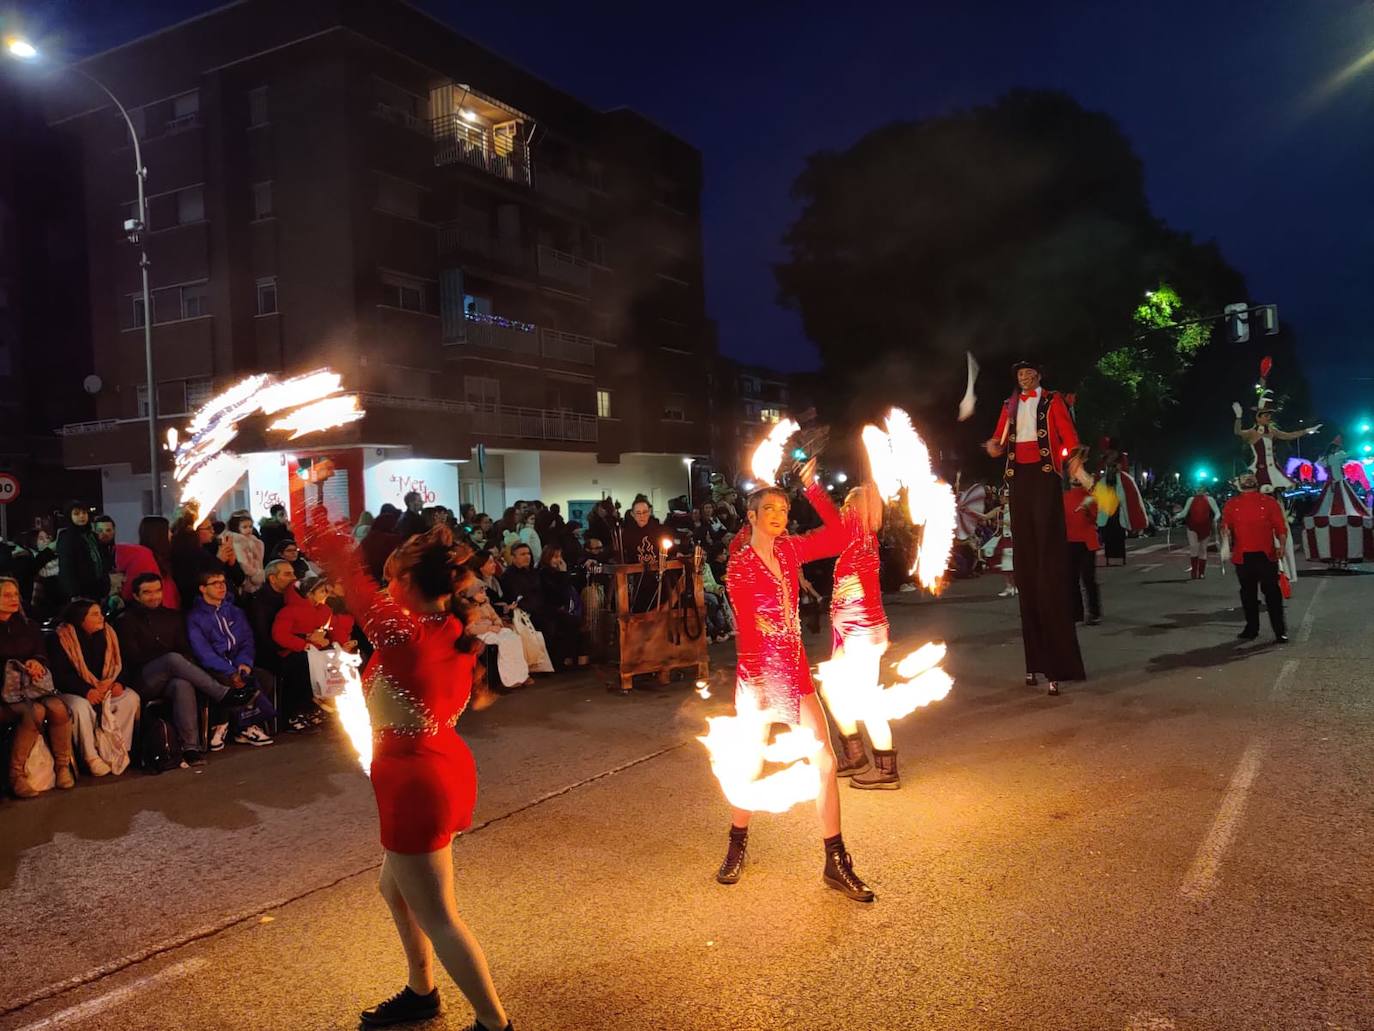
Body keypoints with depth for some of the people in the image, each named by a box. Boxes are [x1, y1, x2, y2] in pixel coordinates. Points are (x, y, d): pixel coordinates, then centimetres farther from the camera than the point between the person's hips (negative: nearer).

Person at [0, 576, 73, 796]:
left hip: (32, 688, 4)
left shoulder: (29, 627, 15)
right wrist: (19, 670, -15)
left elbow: (42, 656, 11)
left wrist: (36, 662, -13)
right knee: (35, 712, -35)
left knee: (58, 708, -30)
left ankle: (63, 765, -15)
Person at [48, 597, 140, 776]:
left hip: (105, 688, 5)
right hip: (72, 692, -5)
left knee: (132, 698, -20)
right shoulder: (61, 638, -9)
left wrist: (118, 683, -9)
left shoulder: (107, 634, 7)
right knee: (81, 707, -37)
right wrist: (86, 691, -26)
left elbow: (119, 665, 13)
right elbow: (59, 674, -14)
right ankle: (90, 757, -23)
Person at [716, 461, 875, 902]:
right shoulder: (740, 562, -9)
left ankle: (836, 862, 10)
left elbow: (836, 534, 2)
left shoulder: (788, 549, 6)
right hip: (759, 671, -5)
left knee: (825, 761, 0)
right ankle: (737, 847, 31)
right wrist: (754, 682, -23)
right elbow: (747, 626, -17)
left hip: (796, 669, 5)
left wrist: (812, 487, -2)